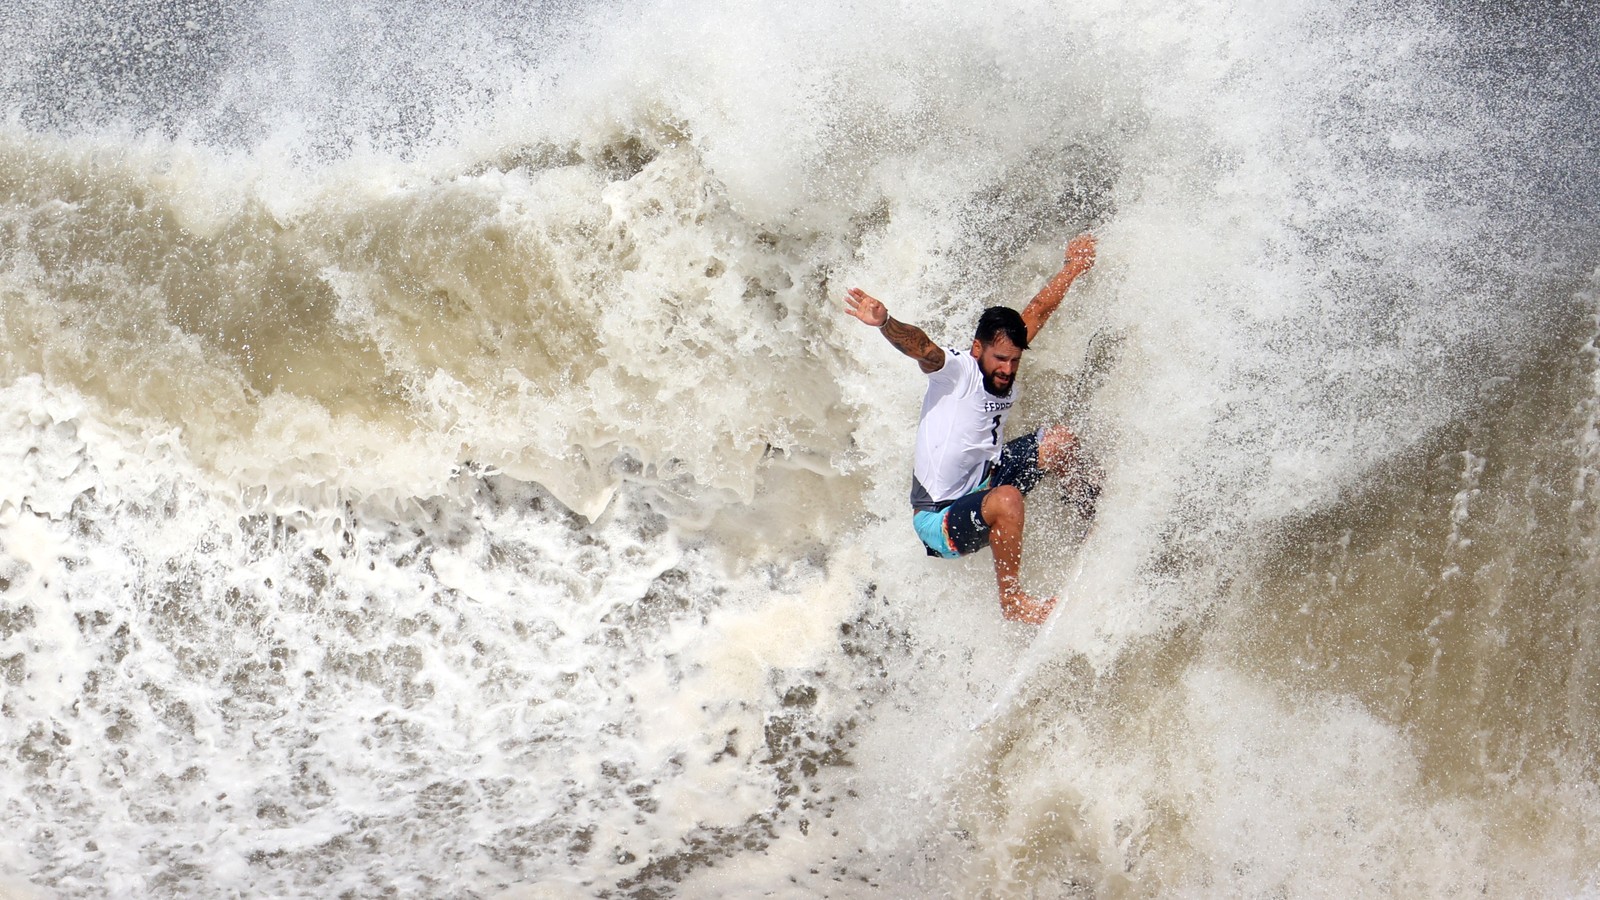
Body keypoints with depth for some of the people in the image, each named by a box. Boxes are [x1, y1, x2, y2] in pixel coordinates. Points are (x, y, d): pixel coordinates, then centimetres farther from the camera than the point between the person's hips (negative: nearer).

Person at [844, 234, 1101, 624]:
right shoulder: (957, 371, -20)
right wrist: (886, 325, -61)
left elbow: (1037, 313, 14)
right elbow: (921, 347, -42)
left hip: (984, 481, 8)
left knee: (1058, 440, 4)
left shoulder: (1004, 374, 0)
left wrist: (1072, 267, 25)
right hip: (940, 519, -8)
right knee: (1006, 500, -37)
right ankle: (1011, 600, -17)